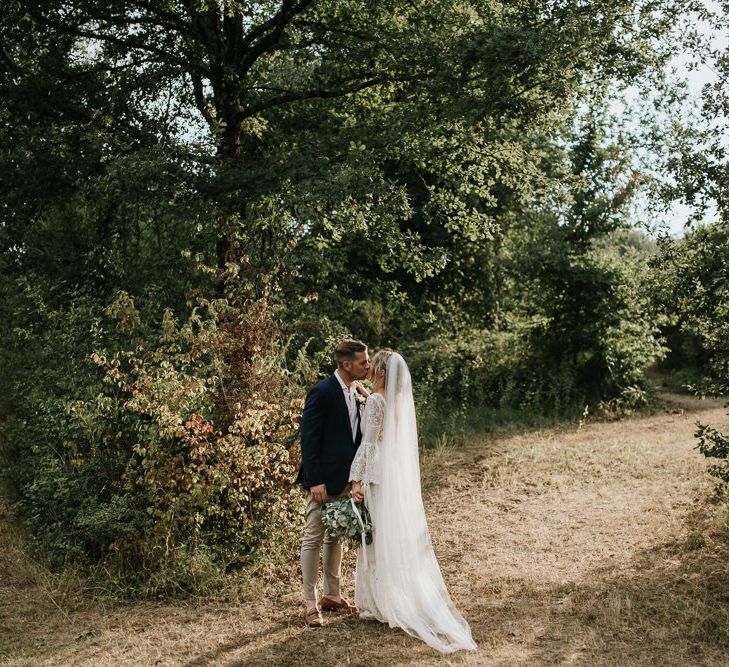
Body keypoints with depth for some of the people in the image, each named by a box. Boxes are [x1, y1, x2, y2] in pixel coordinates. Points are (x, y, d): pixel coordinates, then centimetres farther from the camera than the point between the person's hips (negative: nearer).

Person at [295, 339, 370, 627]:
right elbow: (308, 439, -17)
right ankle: (311, 603, 8)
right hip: (324, 479, -8)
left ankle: (332, 594, 29)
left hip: (346, 479, 9)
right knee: (313, 539, 0)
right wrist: (315, 481, -20)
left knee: (336, 537, 17)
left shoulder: (355, 393, 9)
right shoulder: (322, 392, -16)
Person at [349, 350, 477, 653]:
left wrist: (356, 480, -15)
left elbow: (369, 444, -17)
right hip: (401, 475, 7)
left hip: (379, 477, -7)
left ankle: (382, 603, 10)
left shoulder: (376, 400, -15)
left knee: (380, 538, 2)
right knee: (403, 537, 13)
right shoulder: (401, 399, 8)